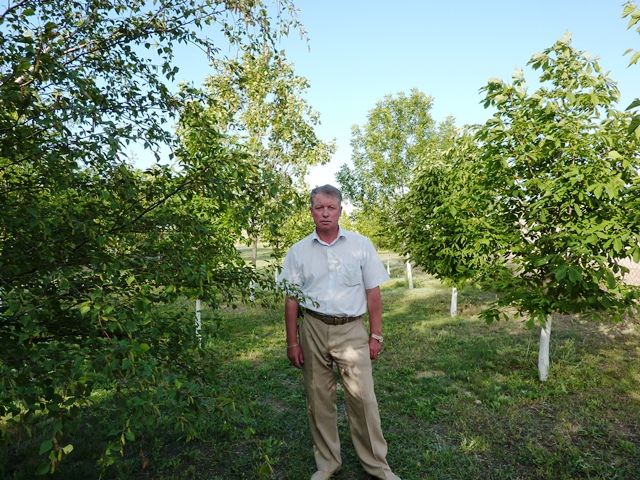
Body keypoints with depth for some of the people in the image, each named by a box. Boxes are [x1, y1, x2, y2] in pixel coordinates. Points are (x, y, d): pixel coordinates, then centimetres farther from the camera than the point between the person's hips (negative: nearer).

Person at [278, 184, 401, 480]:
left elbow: (373, 292, 3)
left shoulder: (361, 245, 1)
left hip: (351, 330, -1)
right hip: (312, 330, 2)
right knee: (318, 399, 11)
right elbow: (291, 299, 5)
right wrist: (292, 342, 2)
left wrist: (376, 335, 1)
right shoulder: (299, 251, 3)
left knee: (363, 398, 1)